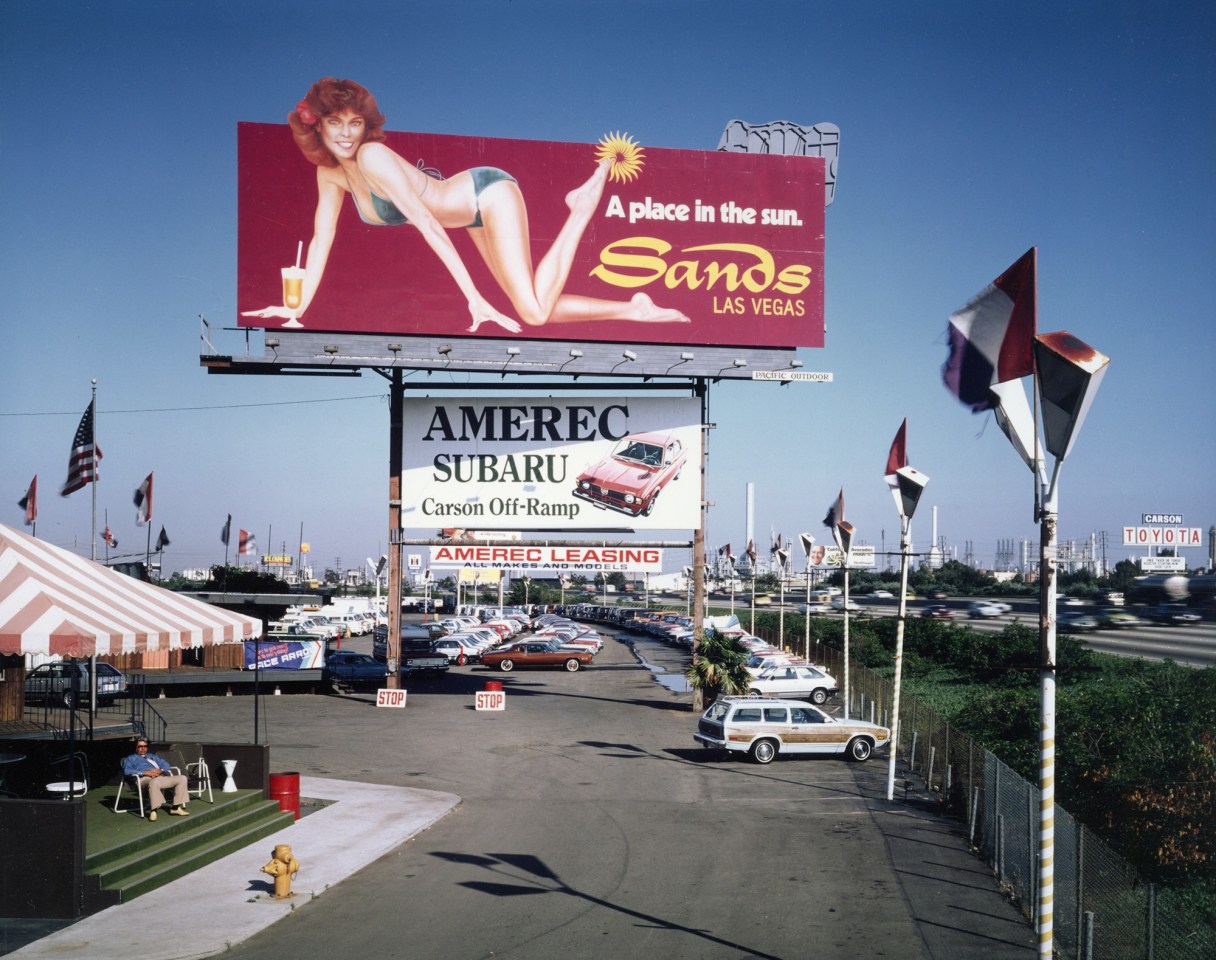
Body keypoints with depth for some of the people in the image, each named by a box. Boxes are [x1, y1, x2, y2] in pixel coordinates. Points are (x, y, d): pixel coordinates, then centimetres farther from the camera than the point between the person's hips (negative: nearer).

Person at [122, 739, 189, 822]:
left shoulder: (152, 756, 38)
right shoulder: (130, 759, 23)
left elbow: (166, 765, 25)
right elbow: (127, 771, 0)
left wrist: (160, 770, -1)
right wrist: (145, 773, -12)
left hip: (161, 777, 5)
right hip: (144, 779, -5)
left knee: (182, 778, -17)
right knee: (154, 782, -43)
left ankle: (176, 807, -16)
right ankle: (153, 810, -40)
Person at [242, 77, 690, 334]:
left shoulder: (372, 157, -27)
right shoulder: (330, 174, -3)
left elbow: (427, 224, -33)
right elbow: (322, 240, 3)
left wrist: (474, 297, -37)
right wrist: (297, 307, -4)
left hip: (489, 192, -8)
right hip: (477, 216, 8)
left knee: (535, 312, -19)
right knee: (536, 311, 3)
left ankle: (585, 205, -3)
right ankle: (635, 308, 14)